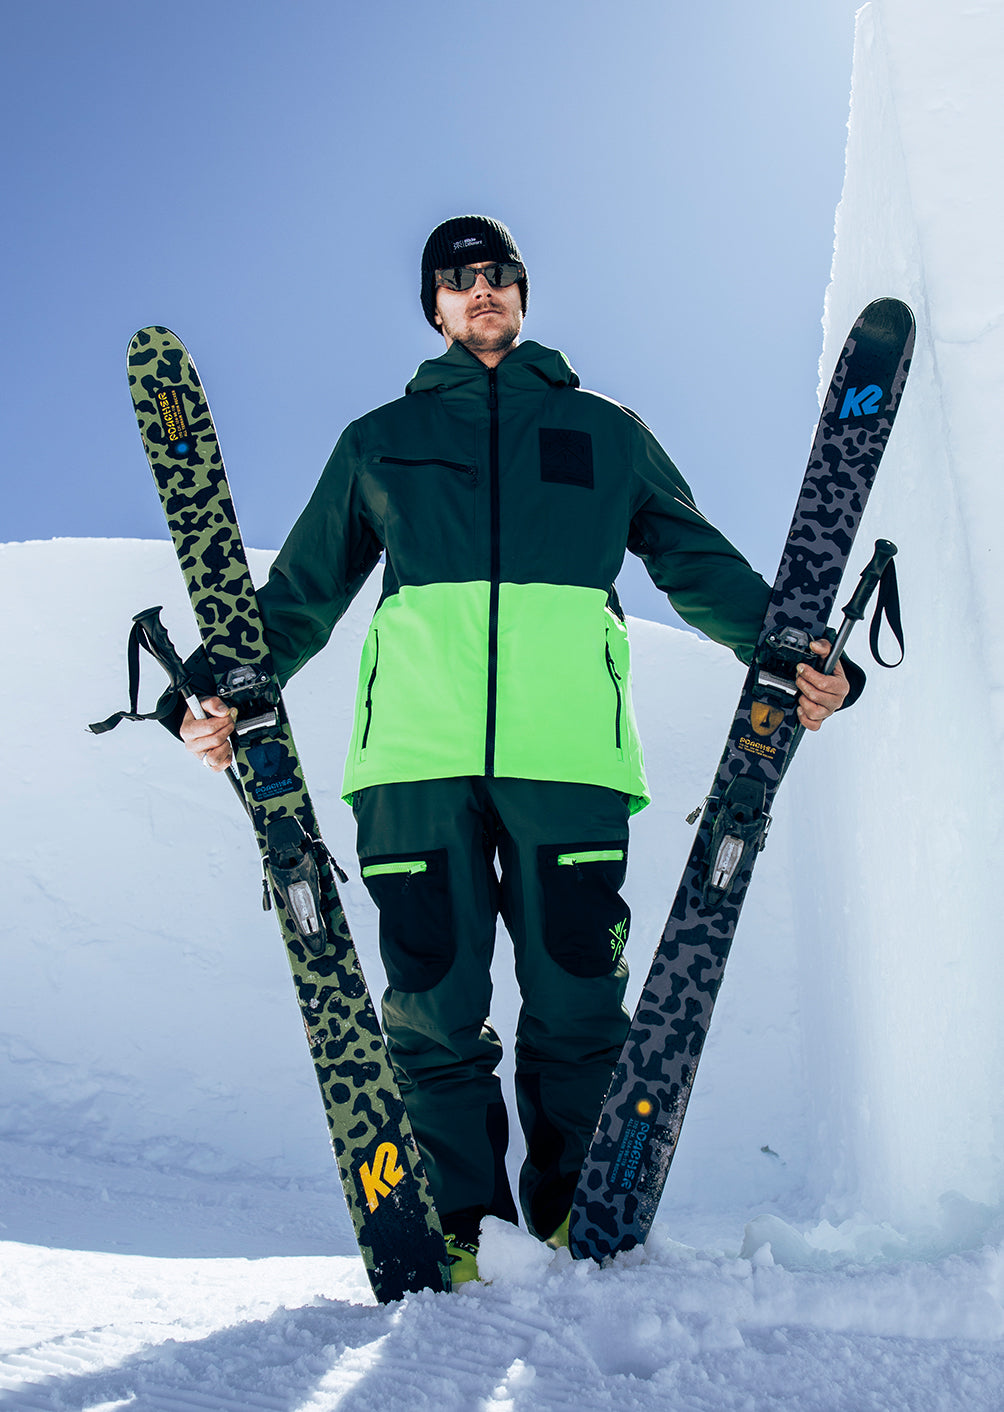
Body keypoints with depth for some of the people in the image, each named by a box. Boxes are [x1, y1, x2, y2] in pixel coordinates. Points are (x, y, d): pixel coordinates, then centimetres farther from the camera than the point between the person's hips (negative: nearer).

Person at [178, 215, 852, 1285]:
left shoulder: (606, 432, 25)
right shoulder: (378, 441, 25)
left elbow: (702, 567, 22)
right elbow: (303, 592, 26)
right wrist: (228, 693, 10)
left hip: (565, 743, 0)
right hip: (417, 741, 1)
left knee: (577, 1003, -3)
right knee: (433, 1005, -2)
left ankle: (580, 1230, 13)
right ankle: (464, 1233, 10)